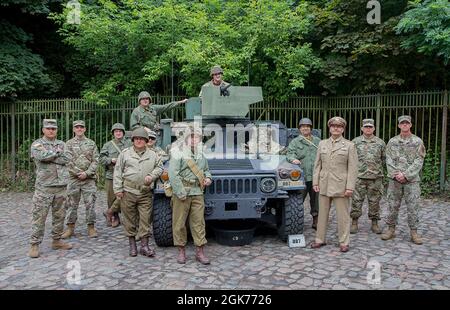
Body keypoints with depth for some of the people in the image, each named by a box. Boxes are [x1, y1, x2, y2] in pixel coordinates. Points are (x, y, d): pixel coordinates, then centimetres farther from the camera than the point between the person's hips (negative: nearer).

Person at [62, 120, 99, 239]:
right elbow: (67, 161, -2)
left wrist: (86, 173, -11)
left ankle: (91, 227, 10)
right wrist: (78, 173, -11)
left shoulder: (91, 143, 7)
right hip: (73, 178, 0)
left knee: (90, 203, 1)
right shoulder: (68, 144, 6)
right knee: (72, 204, 6)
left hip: (89, 179, 0)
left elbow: (95, 161, 1)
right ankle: (70, 228, 17)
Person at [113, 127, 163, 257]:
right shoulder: (125, 153, 6)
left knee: (145, 218, 0)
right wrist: (118, 189, -2)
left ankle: (144, 246, 9)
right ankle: (132, 244, 20)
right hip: (128, 192, -1)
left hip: (146, 193, 1)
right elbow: (118, 172, 5)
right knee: (130, 218, 6)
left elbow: (159, 167, 16)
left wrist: (151, 176, -4)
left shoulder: (152, 155, 10)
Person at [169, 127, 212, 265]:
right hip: (181, 192, -5)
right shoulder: (178, 153, -5)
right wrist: (180, 193, -17)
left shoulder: (201, 154, 16)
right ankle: (181, 251, 16)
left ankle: (200, 251, 12)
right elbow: (173, 174, -12)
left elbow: (206, 169, 30)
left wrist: (208, 178, 7)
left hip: (197, 192, 5)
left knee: (198, 222, 5)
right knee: (179, 223, 3)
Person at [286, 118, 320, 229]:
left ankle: (316, 221, 17)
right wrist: (293, 159, -29)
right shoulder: (295, 142, 7)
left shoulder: (318, 141, 18)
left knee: (316, 199, 7)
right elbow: (290, 153, -6)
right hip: (302, 176, -3)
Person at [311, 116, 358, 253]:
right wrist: (315, 182, 2)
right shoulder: (322, 144, 10)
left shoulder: (349, 145, 0)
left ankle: (344, 242, 13)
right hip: (324, 185, 3)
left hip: (340, 185, -3)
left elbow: (352, 168, -5)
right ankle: (320, 239, 20)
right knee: (322, 213, 10)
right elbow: (317, 165, 10)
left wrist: (350, 187, -12)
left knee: (343, 215, 3)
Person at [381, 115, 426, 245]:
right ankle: (391, 229, 16)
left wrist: (405, 174, -15)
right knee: (393, 206, 6)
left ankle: (414, 232, 12)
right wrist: (395, 174, -13)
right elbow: (389, 160, 2)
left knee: (413, 207, 2)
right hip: (395, 180, 1)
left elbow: (419, 161, -5)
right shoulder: (392, 141, 7)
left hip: (412, 179, -1)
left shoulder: (418, 141, 2)